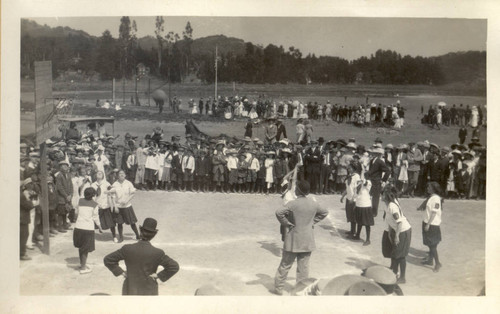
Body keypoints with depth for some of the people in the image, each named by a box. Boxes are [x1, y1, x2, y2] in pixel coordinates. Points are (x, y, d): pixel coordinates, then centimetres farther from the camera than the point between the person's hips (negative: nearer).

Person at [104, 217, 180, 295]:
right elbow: (174, 266, -18)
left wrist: (121, 272, -3)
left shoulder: (127, 249, -16)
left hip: (131, 290, 2)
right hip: (148, 291, -1)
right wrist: (159, 275, -9)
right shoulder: (157, 253, -20)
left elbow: (108, 260, -10)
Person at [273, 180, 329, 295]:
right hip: (308, 241, 4)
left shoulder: (293, 204, -16)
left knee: (285, 265, 9)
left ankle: (278, 288, 19)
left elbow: (279, 212, -29)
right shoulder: (313, 204, 1)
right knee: (303, 266, 10)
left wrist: (286, 223, -14)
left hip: (293, 240, -4)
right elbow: (324, 212, 18)